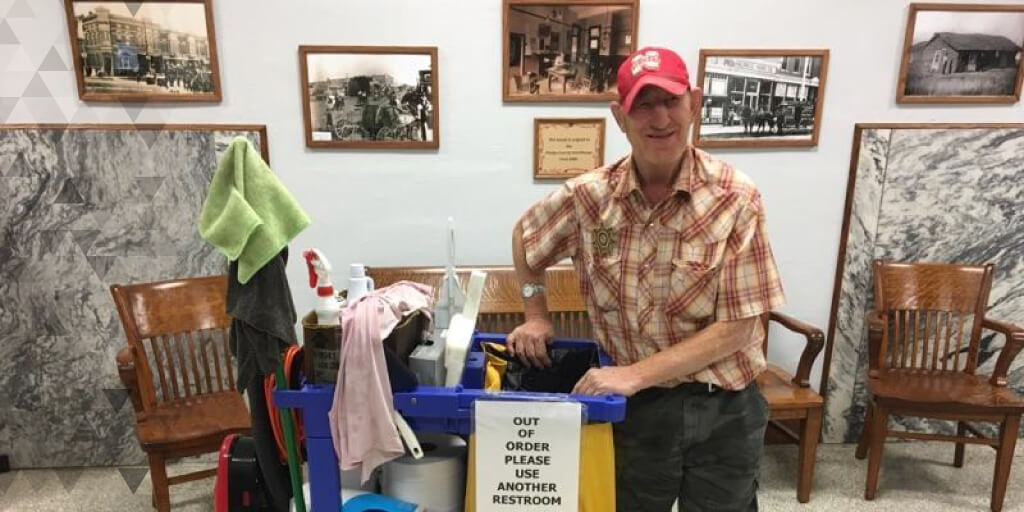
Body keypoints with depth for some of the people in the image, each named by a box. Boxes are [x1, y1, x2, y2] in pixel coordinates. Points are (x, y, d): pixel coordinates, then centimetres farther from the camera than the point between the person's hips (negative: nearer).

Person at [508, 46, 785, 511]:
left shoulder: (735, 199, -15)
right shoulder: (588, 196, -10)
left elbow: (736, 328, -16)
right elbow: (525, 236, 10)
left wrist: (634, 374, -20)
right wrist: (537, 317, 3)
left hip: (724, 409, -1)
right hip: (638, 406, 1)